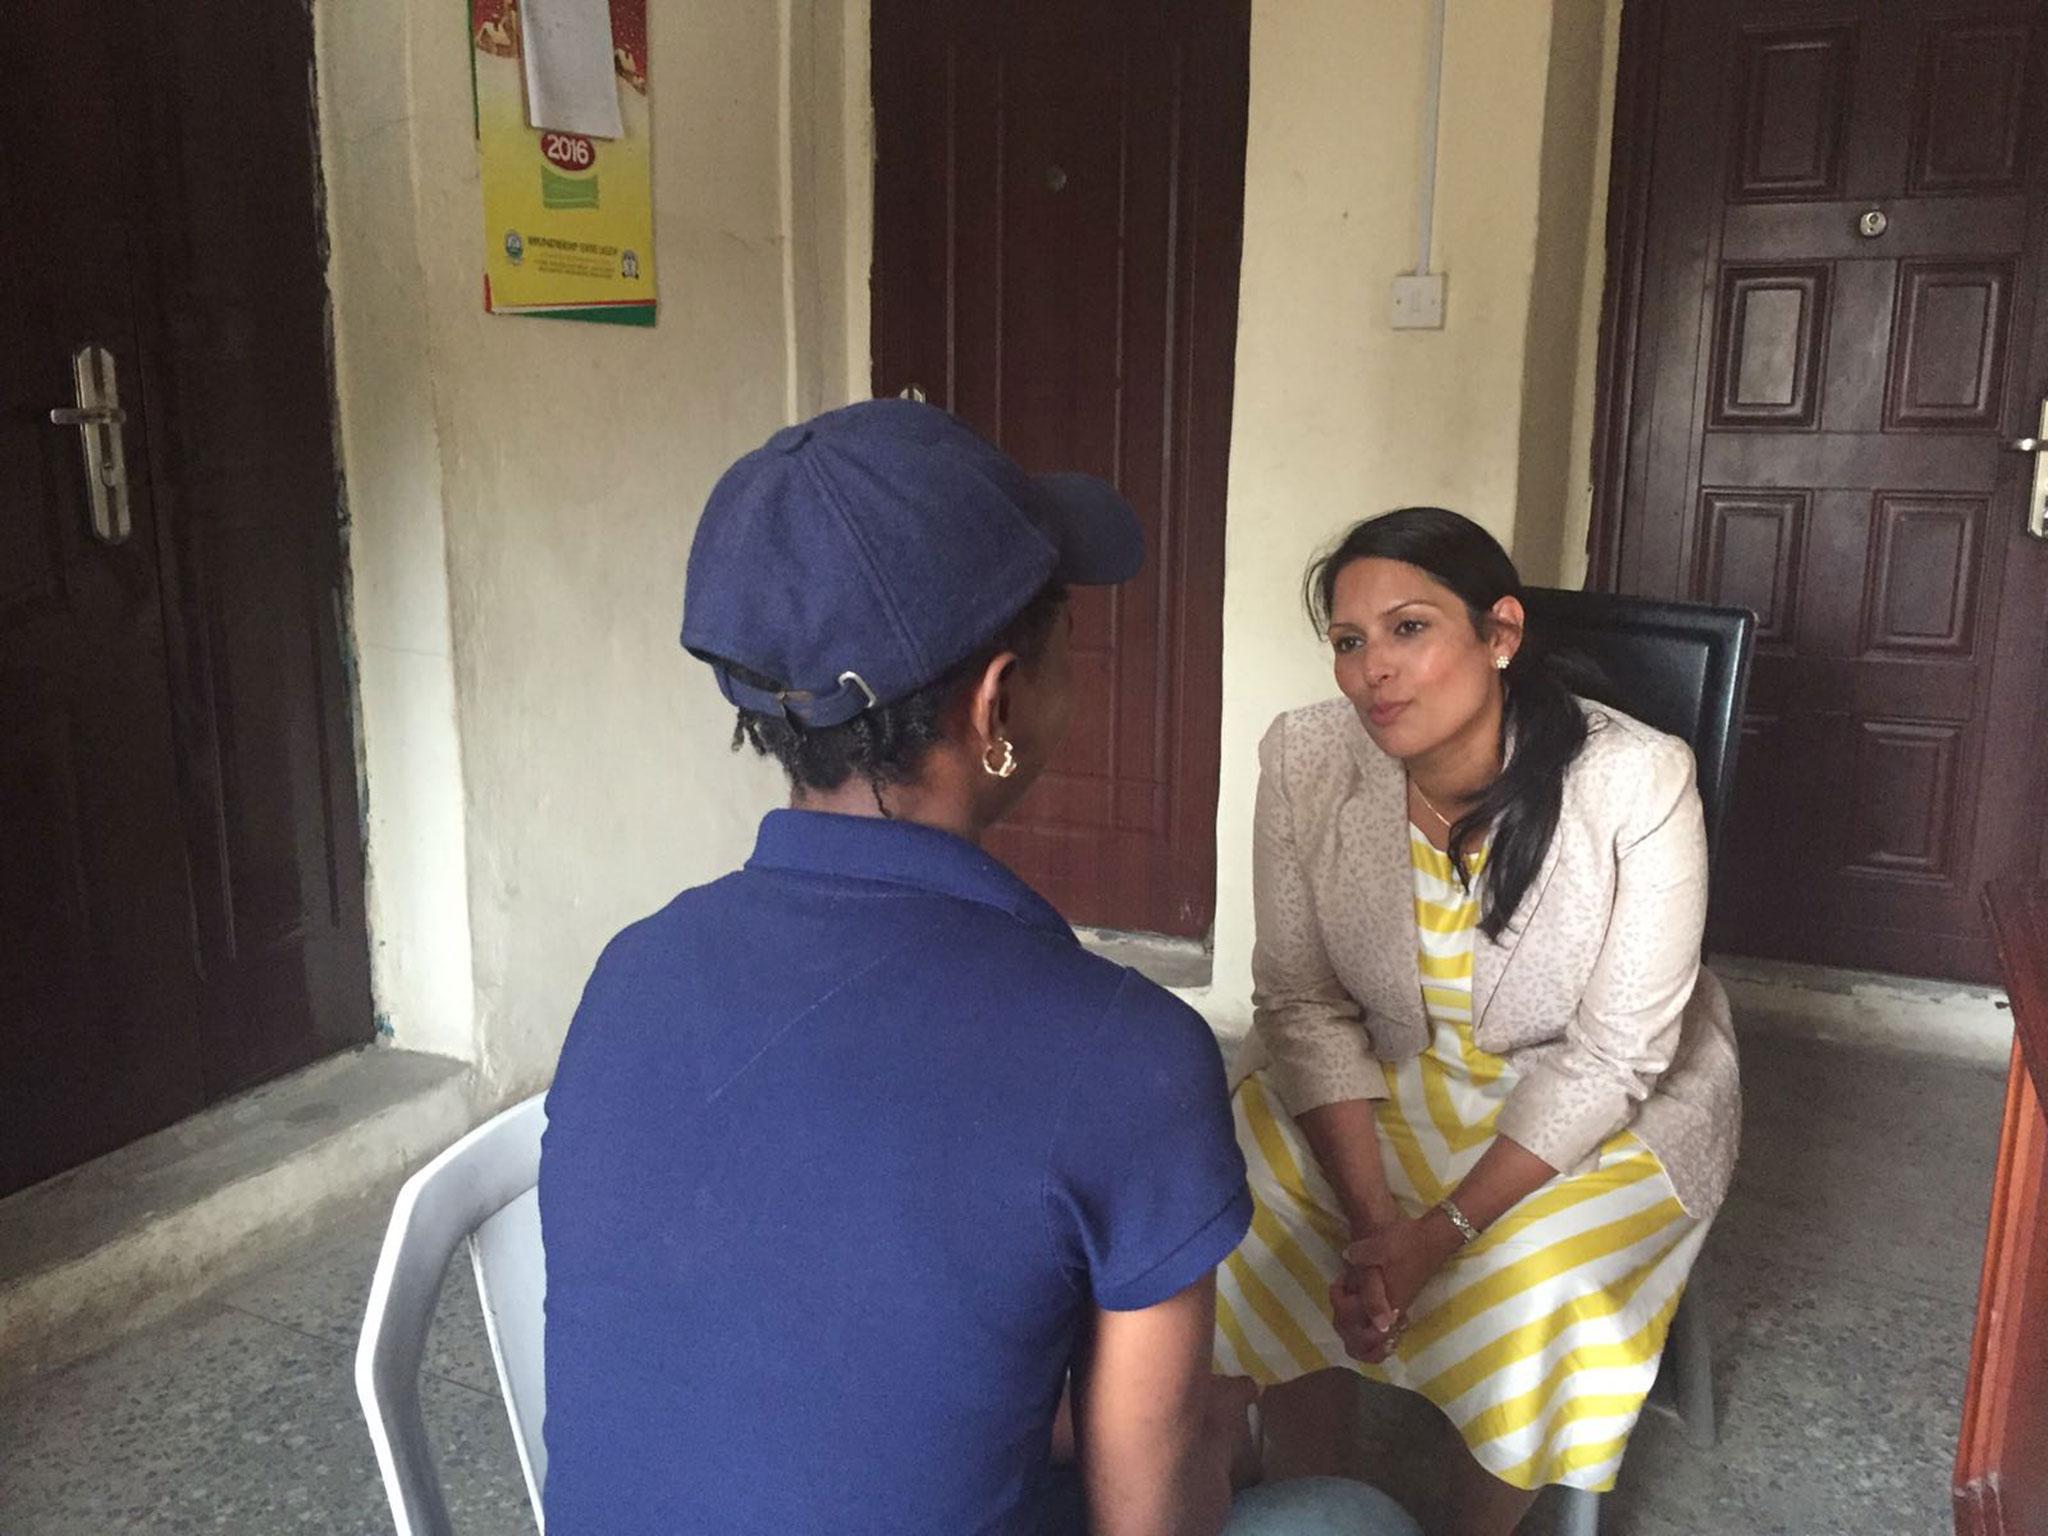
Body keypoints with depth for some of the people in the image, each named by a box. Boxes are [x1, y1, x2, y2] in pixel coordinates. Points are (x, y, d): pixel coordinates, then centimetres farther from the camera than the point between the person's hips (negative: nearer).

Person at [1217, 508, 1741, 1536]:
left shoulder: (1637, 782, -26)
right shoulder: (1306, 760, -19)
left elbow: (1610, 1059, -20)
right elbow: (1303, 1004, -12)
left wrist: (1442, 1231, -26)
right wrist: (1370, 1215, -23)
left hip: (1597, 1104, -2)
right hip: (1382, 1075, 3)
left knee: (1530, 1292, -25)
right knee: (1243, 1216, -19)